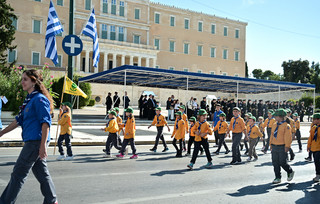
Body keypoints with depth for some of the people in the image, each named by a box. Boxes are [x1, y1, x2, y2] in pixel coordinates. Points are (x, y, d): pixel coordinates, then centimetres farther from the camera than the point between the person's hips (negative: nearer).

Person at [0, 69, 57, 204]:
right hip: (32, 142, 9)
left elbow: (46, 122, -18)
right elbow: (19, 120, 24)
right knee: (41, 172, 13)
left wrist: (43, 145, -23)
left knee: (19, 172, -1)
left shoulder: (39, 99, -12)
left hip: (36, 141, -9)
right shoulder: (29, 99, 17)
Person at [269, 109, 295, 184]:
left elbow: (288, 137, -12)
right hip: (274, 147, 6)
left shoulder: (286, 126, -8)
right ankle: (278, 178, 15)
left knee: (282, 162, -4)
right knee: (275, 163, 6)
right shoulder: (274, 125, 12)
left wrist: (287, 147, -16)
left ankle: (290, 172, 25)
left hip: (282, 147, -6)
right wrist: (271, 145, 14)